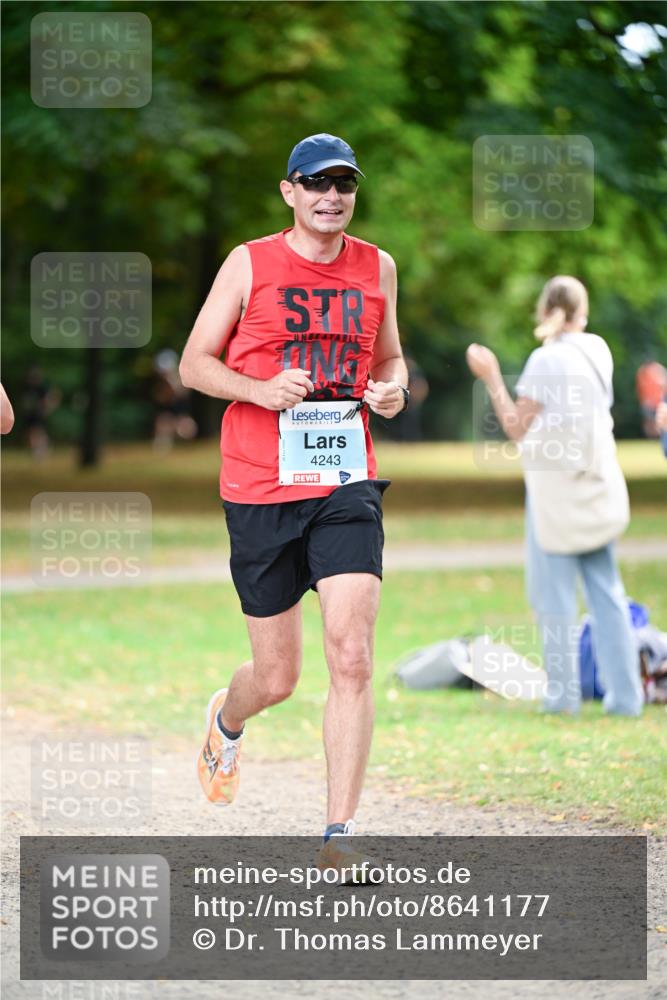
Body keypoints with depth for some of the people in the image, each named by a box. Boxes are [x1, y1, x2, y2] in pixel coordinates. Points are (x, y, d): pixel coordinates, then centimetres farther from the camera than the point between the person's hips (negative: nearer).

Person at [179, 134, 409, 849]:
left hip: (346, 485, 2)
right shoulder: (250, 263, 0)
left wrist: (391, 388, 1)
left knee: (352, 657, -15)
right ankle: (226, 720, 44)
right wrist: (261, 390, -15)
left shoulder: (377, 268, 9)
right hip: (259, 489, -2)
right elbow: (195, 362, 3)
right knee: (277, 677, 6)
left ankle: (339, 835, -11)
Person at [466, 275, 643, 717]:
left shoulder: (547, 360, -14)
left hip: (557, 489, -6)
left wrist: (492, 378, -3)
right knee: (606, 590, 9)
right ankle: (626, 694, 7)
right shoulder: (598, 350, 5)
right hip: (600, 488, 6)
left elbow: (517, 427, -9)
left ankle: (563, 693, 1)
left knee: (555, 594, 1)